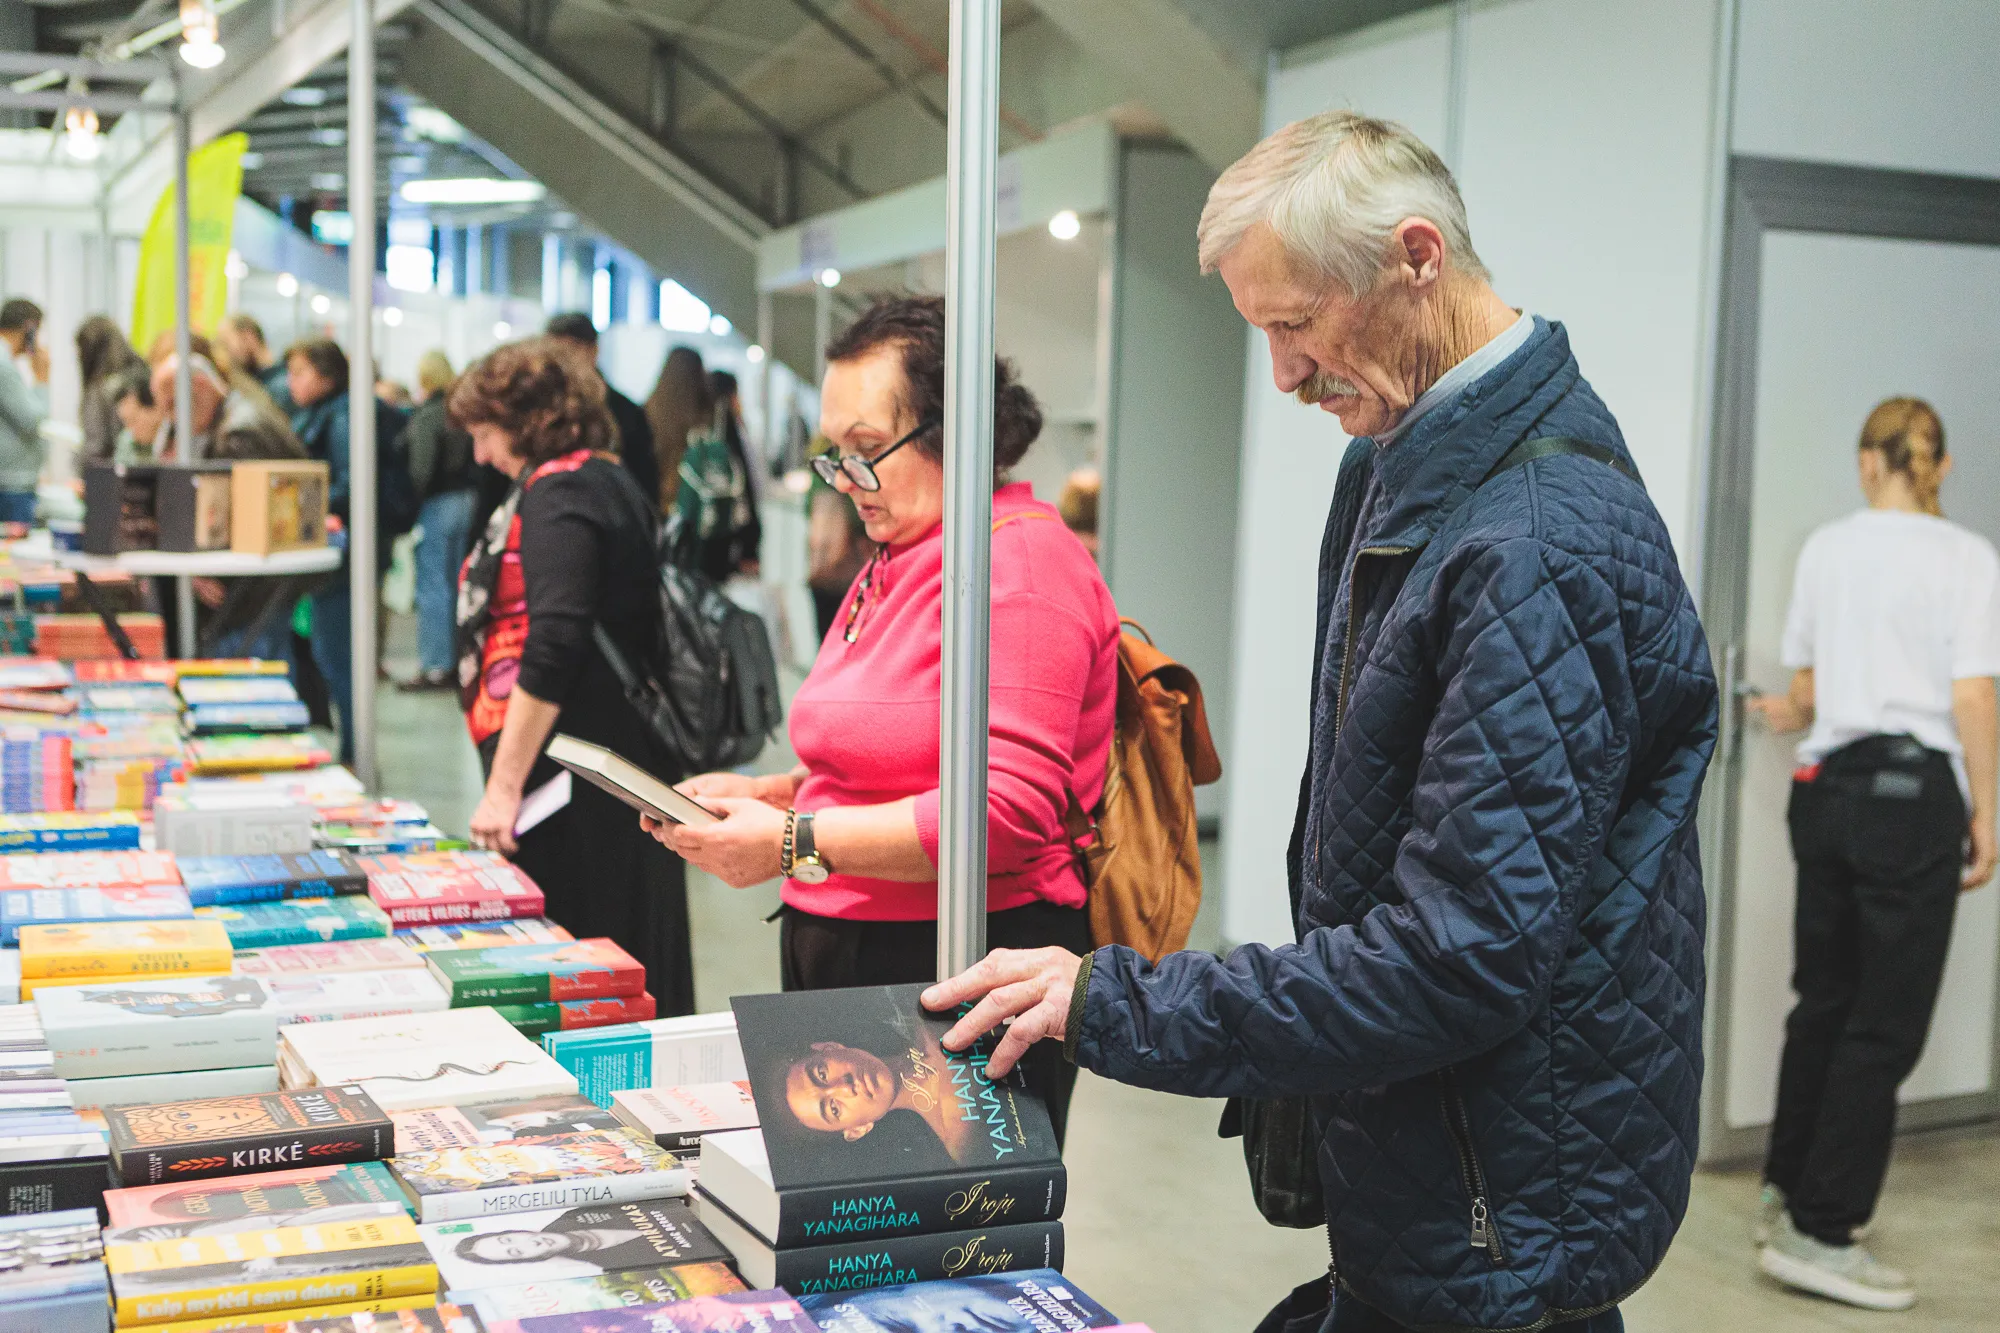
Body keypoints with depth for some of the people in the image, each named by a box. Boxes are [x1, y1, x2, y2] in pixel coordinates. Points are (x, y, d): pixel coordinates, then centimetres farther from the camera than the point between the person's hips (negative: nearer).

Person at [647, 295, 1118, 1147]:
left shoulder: (1021, 563, -14)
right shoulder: (895, 565, 18)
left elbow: (1006, 811, -22)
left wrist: (796, 843, -20)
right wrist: (766, 795, 8)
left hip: (962, 978, -9)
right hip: (848, 959, 9)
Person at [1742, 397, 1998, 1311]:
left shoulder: (1825, 548, 8)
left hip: (1827, 785, 5)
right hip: (1912, 790, -5)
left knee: (1824, 1001, 16)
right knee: (1885, 1024, 0)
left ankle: (1788, 1194, 26)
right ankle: (1820, 1233, 0)